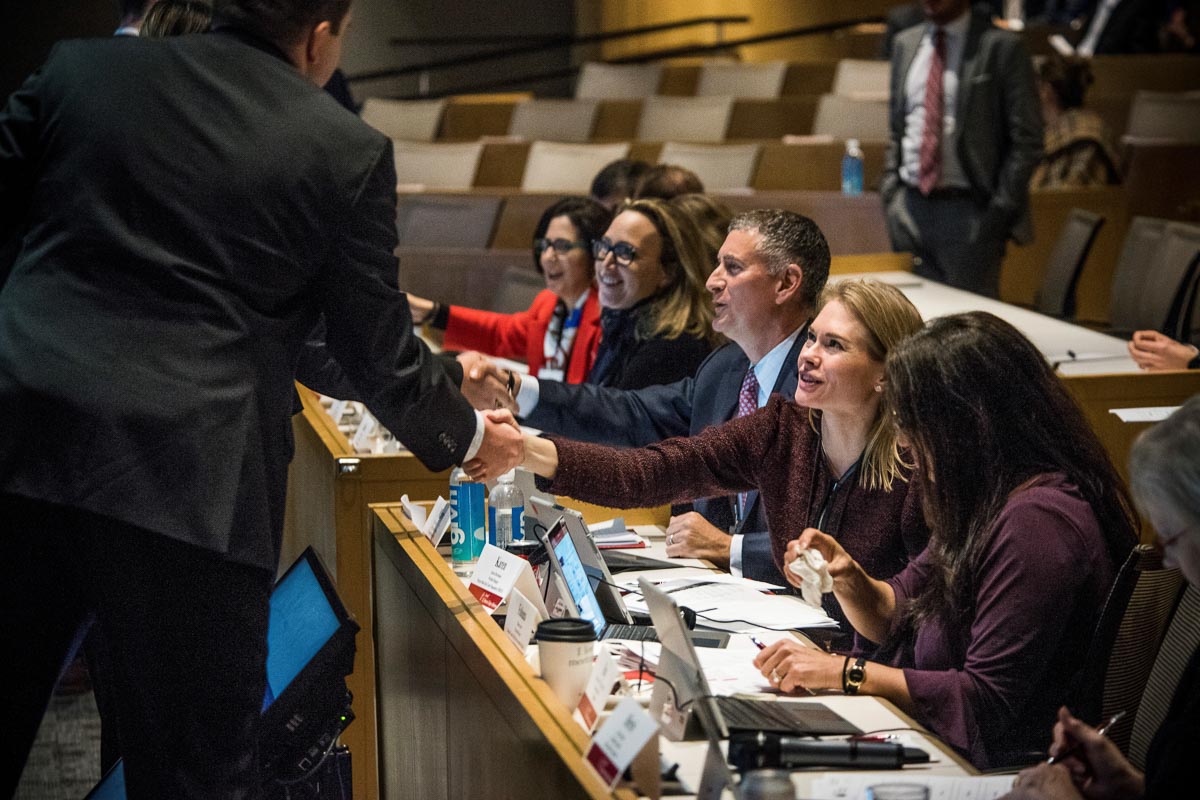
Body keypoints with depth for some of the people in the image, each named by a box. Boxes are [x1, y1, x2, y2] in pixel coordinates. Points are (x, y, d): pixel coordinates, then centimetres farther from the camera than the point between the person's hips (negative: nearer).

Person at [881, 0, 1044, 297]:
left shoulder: (1002, 47, -6)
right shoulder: (906, 43, 12)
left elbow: (1027, 140, -6)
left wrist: (1000, 209, -11)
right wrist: (890, 192, 8)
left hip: (969, 211, -5)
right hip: (910, 205, 5)